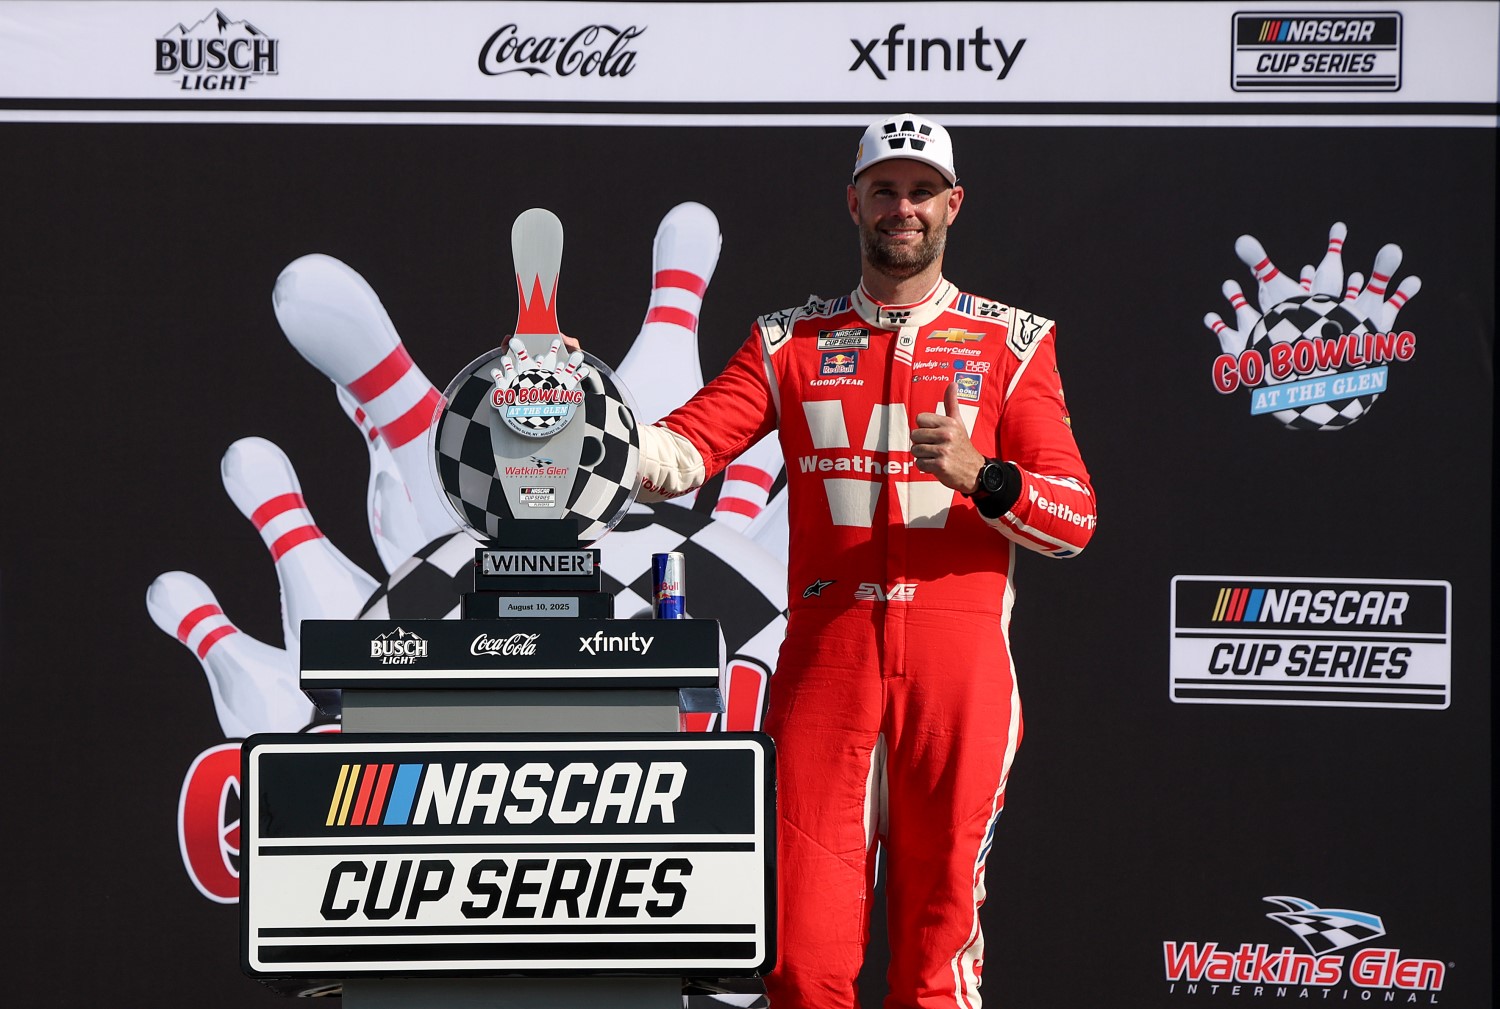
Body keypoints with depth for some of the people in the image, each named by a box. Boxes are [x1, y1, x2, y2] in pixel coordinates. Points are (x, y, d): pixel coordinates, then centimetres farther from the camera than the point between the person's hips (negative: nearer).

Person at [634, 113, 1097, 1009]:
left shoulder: (1012, 343, 10)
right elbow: (681, 454, 1)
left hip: (958, 665, -1)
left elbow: (1075, 521, 3)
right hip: (826, 658, 1)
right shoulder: (791, 342, 14)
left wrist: (981, 476, -16)